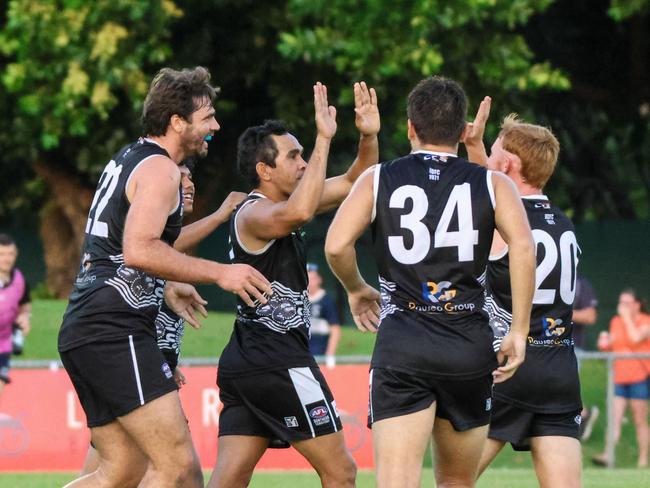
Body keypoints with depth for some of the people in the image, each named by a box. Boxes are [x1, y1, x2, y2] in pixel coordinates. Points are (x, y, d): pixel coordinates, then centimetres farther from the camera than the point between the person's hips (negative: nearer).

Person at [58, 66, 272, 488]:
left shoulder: (126, 160, 22)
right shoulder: (160, 169, -9)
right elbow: (139, 249, -24)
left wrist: (164, 286, 42)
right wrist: (219, 273, -22)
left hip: (82, 329, 10)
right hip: (117, 330, -10)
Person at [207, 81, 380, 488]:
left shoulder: (283, 204, 16)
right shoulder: (254, 214, -12)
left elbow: (354, 184, 20)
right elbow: (299, 212, -35)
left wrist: (369, 137, 2)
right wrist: (324, 139, -32)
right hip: (277, 359, -9)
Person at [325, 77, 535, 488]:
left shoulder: (378, 180, 8)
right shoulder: (493, 184, 8)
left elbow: (336, 245, -4)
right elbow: (523, 246, -8)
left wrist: (356, 289, 16)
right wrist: (519, 332, -4)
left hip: (401, 345, -1)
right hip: (470, 346, 1)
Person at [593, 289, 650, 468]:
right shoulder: (616, 322, 13)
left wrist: (626, 317, -15)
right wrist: (605, 343, 0)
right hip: (619, 378, 5)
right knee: (614, 420, -6)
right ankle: (608, 456, -15)